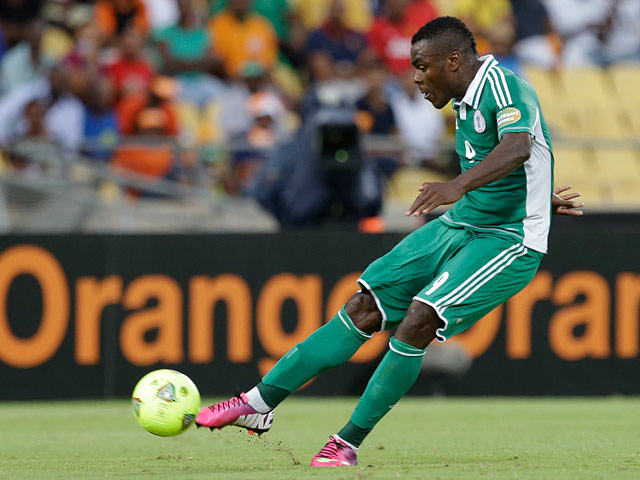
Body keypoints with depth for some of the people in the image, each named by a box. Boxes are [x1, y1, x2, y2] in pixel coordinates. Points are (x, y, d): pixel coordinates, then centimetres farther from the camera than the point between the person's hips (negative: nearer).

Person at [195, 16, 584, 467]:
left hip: (508, 242, -9)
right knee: (366, 305, -1)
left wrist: (459, 185, -52)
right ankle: (261, 403, 0)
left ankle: (349, 442, -14)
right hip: (460, 226, 9)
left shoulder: (505, 88, -19)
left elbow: (518, 148, -39)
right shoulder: (466, 100, 11)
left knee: (421, 317, -24)